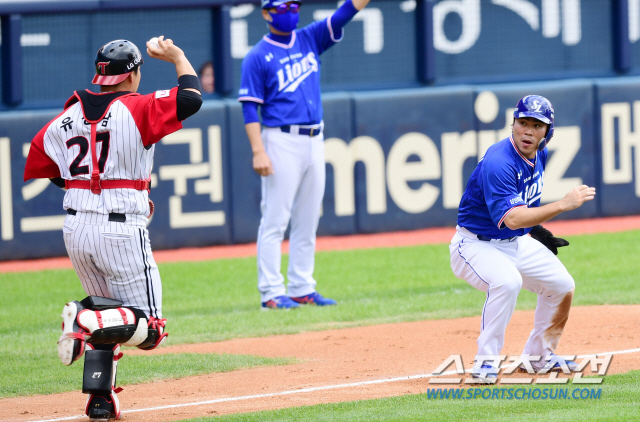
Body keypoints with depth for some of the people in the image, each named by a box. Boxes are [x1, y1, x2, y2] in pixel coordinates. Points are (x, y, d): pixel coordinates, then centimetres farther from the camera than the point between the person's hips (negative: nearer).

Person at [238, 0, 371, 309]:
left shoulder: (309, 39, 12)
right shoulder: (257, 57, -3)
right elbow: (250, 108, -8)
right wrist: (258, 152, -17)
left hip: (314, 141, 6)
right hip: (282, 141, -6)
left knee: (307, 222, 9)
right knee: (275, 220, -6)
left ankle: (301, 289, 14)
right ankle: (271, 292, -4)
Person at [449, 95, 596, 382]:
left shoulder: (539, 154, -1)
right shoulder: (498, 163, -30)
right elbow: (512, 218, -39)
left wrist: (537, 229, 16)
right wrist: (563, 204, -39)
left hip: (518, 242, 9)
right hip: (475, 245, -9)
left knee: (562, 285, 7)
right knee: (507, 281, -35)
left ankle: (538, 356, 26)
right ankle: (485, 362, -22)